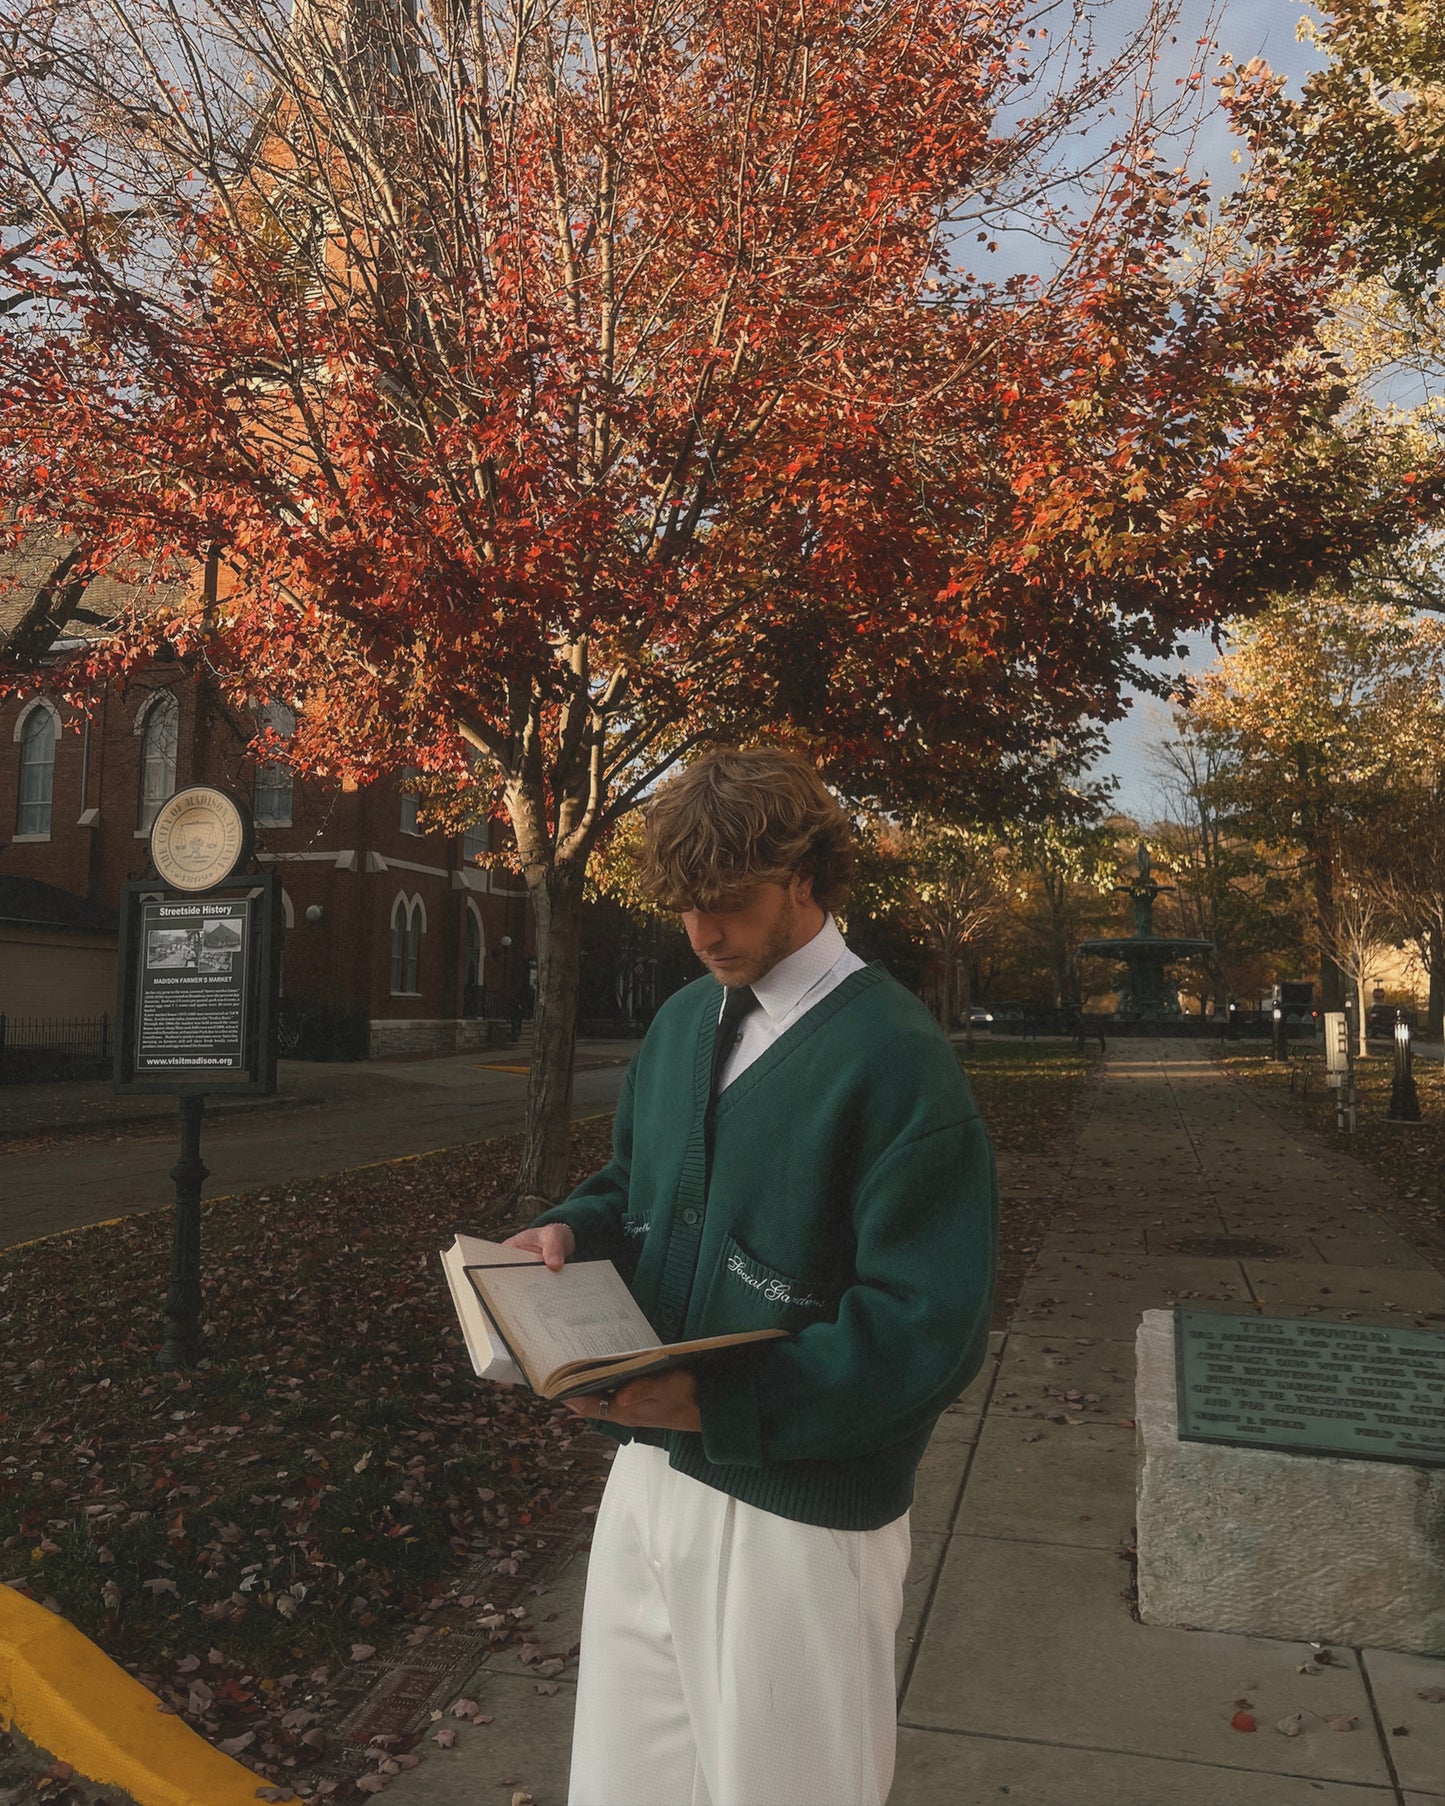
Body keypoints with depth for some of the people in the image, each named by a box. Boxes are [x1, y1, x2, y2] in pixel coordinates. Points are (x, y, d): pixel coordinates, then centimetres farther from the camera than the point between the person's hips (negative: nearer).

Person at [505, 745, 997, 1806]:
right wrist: (571, 1232, -3)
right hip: (650, 1475, 7)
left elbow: (928, 1330, -22)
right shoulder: (681, 1021, 5)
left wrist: (718, 1402, -26)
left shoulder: (895, 1059, -19)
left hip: (797, 1512, -6)